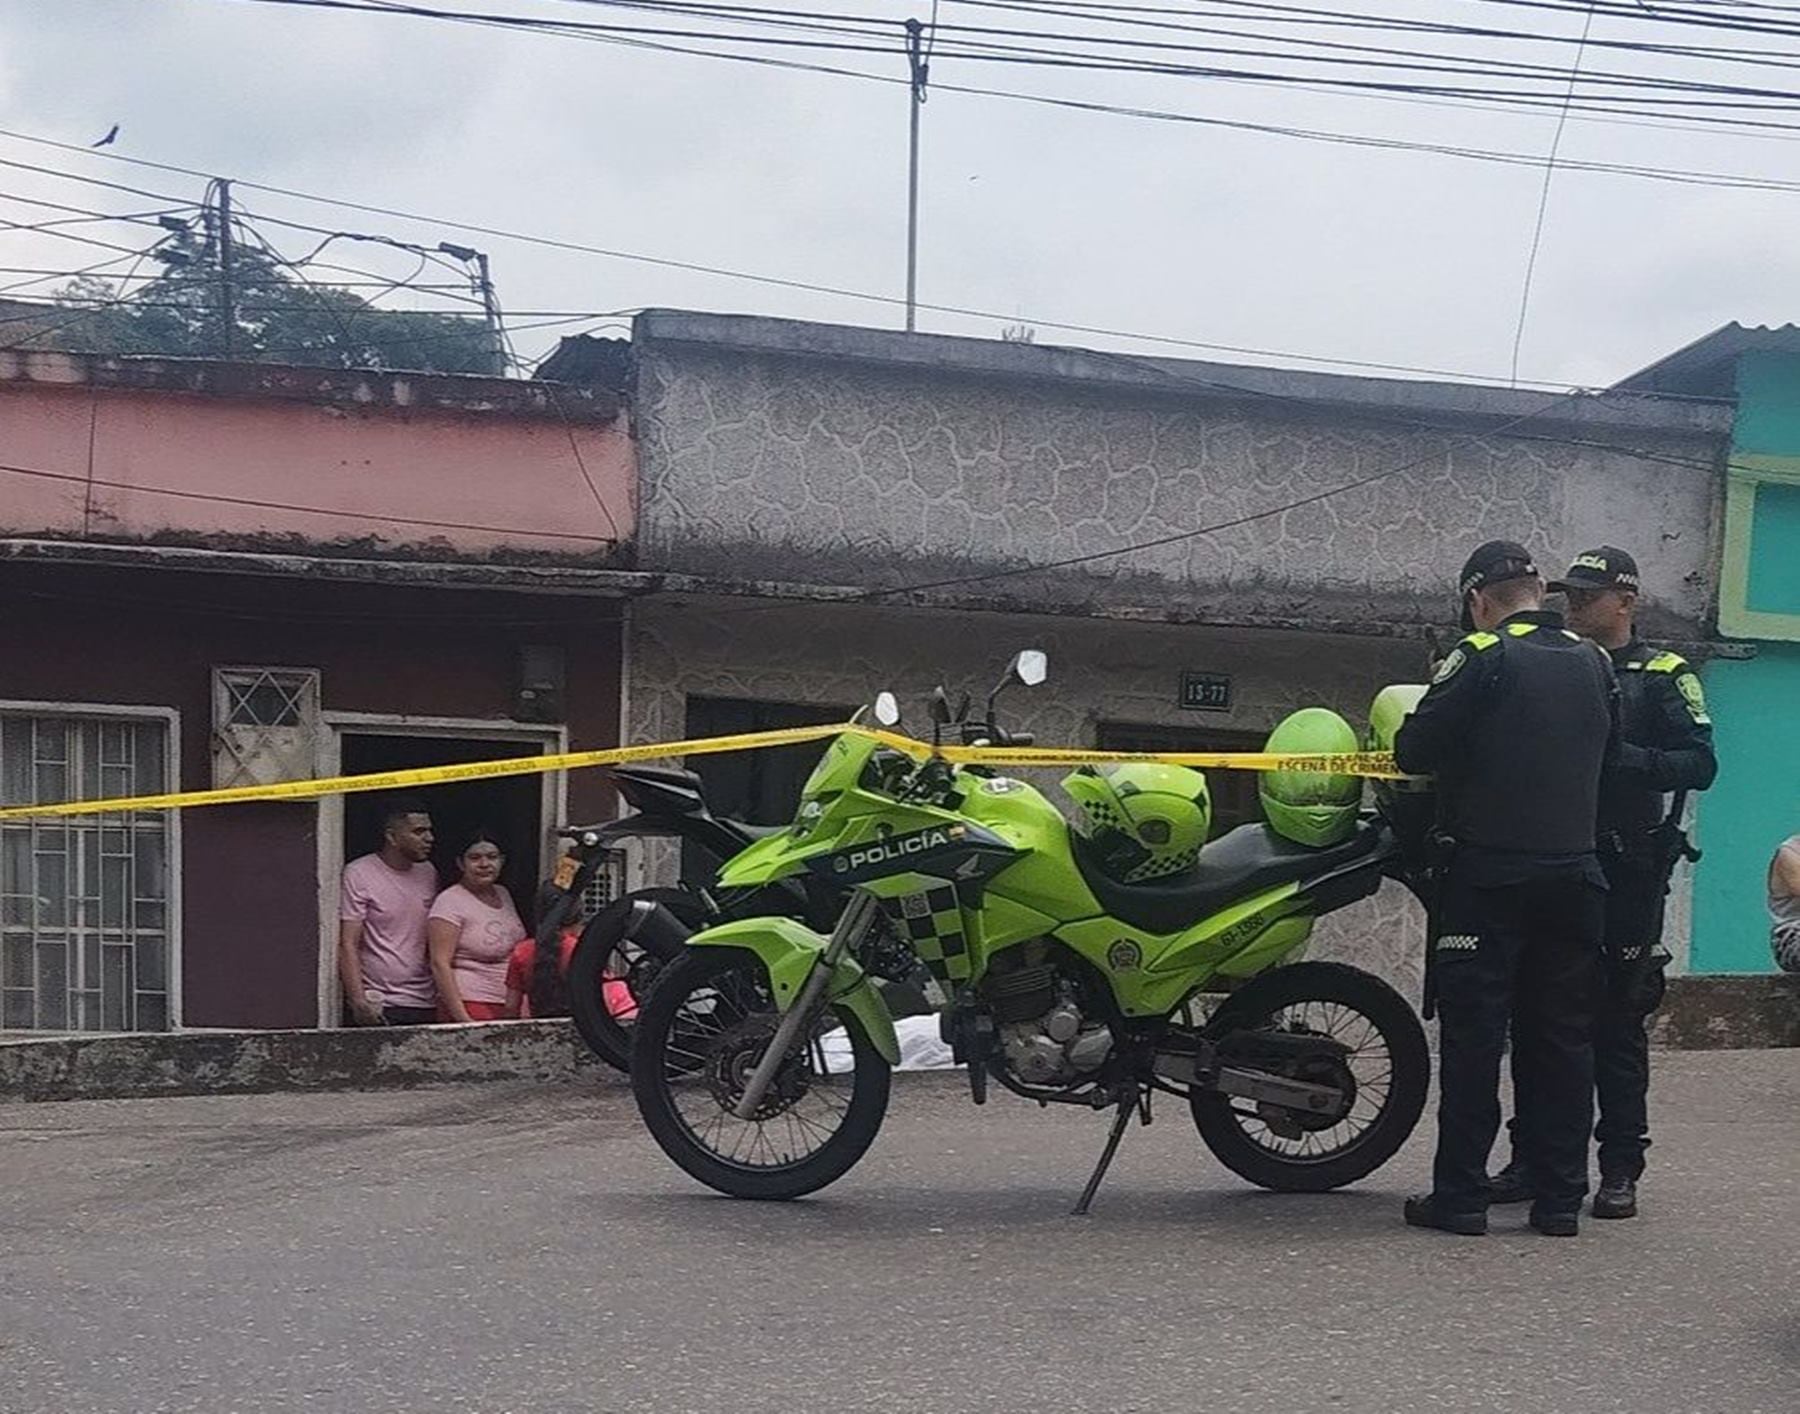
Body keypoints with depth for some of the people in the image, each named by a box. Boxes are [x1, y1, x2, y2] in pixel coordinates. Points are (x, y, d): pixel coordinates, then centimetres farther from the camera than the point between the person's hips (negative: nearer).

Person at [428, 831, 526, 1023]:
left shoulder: (503, 895, 15)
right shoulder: (450, 901, -6)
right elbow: (440, 964, -12)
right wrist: (462, 1018, -18)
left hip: (509, 1007, 6)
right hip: (470, 1006, -6)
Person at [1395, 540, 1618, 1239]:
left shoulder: (1482, 659, -9)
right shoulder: (1595, 664, 8)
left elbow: (1413, 752, -10)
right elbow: (1607, 752, 17)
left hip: (1488, 876, -5)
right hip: (1575, 875, 5)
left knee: (1473, 1035, -1)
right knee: (1563, 1037, 9)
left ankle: (1460, 1194, 1)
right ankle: (1560, 1196, 12)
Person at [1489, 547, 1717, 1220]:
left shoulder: (1662, 677, 2)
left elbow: (1700, 763, -8)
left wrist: (1621, 757, -20)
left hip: (1625, 874, -4)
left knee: (1617, 1023, -1)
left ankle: (1620, 1169, 6)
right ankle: (1532, 1158, 14)